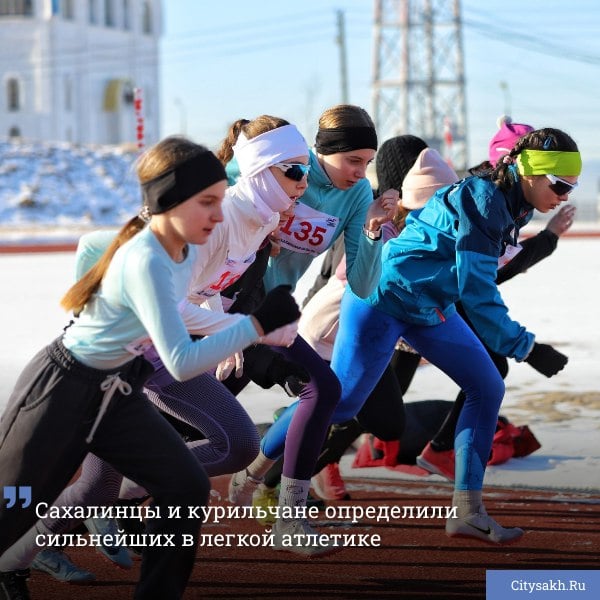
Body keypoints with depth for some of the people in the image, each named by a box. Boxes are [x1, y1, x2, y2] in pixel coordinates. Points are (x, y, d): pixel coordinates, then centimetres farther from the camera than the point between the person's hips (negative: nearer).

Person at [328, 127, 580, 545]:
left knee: (487, 388, 0)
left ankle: (467, 510, 0)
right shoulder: (484, 200, -27)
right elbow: (476, 291, -28)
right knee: (340, 400, -3)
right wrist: (525, 347, -26)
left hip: (430, 307, 9)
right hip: (383, 296, -9)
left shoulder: (514, 204, 1)